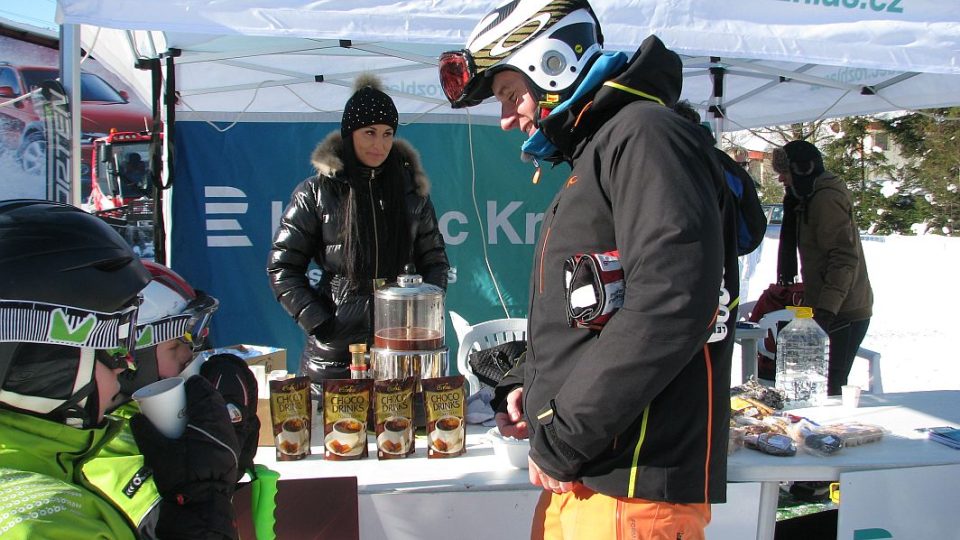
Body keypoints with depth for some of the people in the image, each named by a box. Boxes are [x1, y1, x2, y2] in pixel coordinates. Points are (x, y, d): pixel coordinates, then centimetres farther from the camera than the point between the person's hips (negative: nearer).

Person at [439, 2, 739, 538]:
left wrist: (563, 438, -18)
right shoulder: (592, 158, 18)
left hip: (635, 482, -9)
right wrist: (527, 385, 7)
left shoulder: (646, 136, -13)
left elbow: (669, 309, -25)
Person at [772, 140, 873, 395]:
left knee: (828, 386, -10)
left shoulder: (826, 198, -12)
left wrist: (827, 307, -27)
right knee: (827, 385, 10)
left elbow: (845, 257, -21)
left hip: (842, 314, -10)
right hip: (830, 309, 10)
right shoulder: (810, 198, 20)